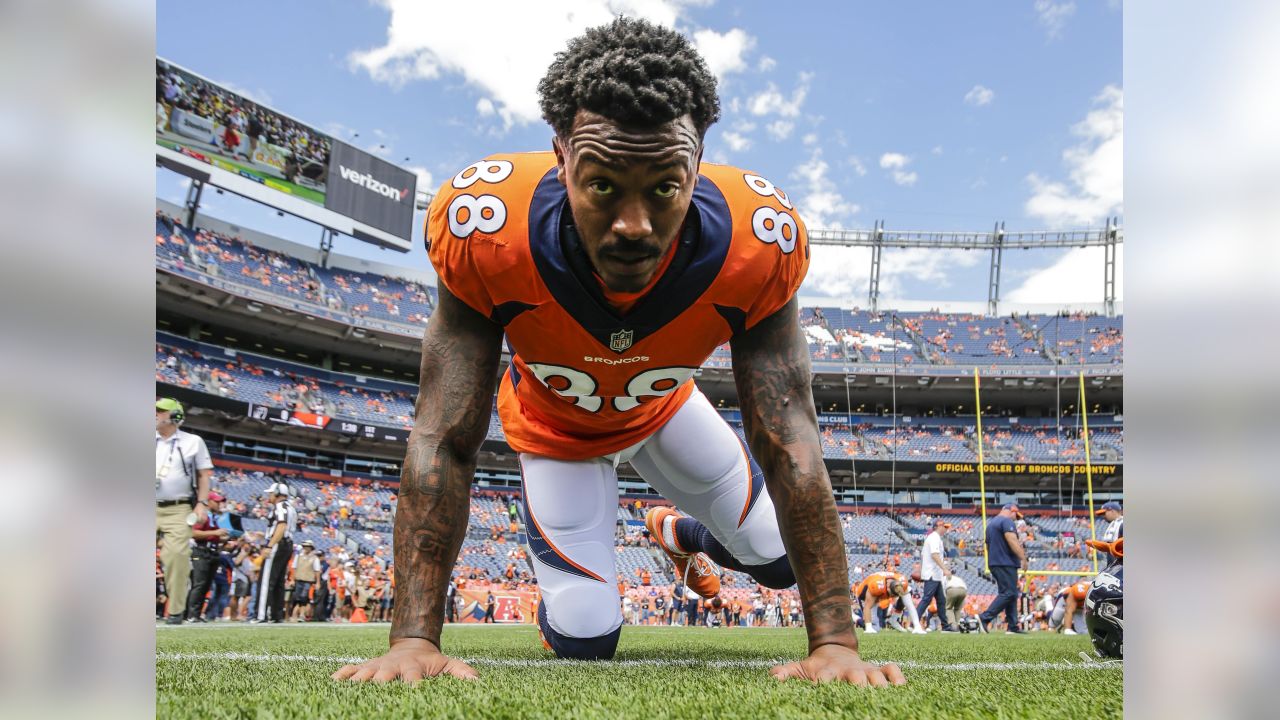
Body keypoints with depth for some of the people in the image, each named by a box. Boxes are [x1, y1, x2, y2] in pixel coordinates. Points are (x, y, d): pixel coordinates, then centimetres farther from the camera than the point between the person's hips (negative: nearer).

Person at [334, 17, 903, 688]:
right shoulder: (486, 227, -40)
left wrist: (834, 643, -35)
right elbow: (444, 443, -35)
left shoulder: (755, 241, -37)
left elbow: (789, 446, -33)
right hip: (553, 423, -1)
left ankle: (678, 533, 41)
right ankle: (563, 597, 36)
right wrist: (414, 639, -38)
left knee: (779, 559, 7)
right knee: (586, 640, -3)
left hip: (663, 405, 2)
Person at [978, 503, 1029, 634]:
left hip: (994, 563, 10)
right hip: (1006, 563, -10)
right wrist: (1023, 558, -18)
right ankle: (985, 618, -18)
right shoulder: (1007, 521, -8)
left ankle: (1013, 626, 10)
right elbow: (1012, 541, -19)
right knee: (1008, 593, -11)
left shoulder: (991, 523, 22)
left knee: (1010, 594, 12)